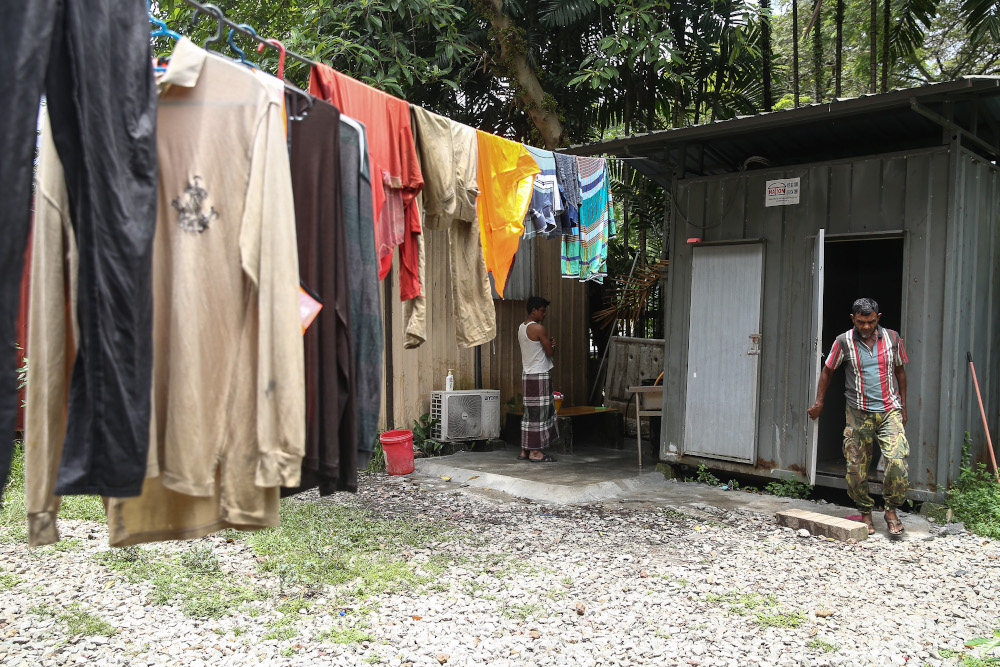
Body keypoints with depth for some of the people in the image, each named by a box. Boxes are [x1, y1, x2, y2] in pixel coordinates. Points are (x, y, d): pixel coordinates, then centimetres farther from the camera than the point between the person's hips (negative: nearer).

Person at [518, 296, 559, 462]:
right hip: (539, 375, -9)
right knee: (538, 412, -4)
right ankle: (535, 452, -2)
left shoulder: (520, 328, 14)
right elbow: (550, 351, -10)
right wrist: (552, 345, 12)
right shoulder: (538, 328, -14)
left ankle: (525, 451, 13)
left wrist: (549, 342, 3)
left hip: (527, 374, 9)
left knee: (530, 413, 11)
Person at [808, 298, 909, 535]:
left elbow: (899, 371, 15)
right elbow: (827, 371, 9)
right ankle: (865, 512, 19)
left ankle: (891, 510, 5)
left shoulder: (892, 338, 4)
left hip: (889, 411, 1)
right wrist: (819, 403, 11)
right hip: (858, 413, 0)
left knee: (897, 460, -14)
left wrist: (903, 406, 16)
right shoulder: (844, 342, -2)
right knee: (856, 467, -1)